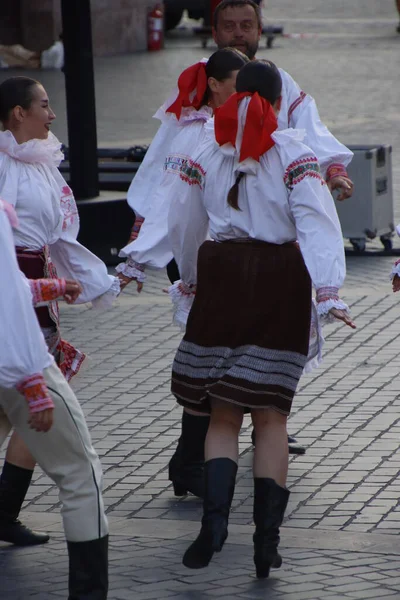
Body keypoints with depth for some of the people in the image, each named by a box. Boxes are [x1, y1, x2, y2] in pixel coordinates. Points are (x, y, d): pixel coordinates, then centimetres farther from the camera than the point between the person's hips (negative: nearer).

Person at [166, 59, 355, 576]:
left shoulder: (206, 151, 5)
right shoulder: (294, 154, -5)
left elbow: (182, 224, 13)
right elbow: (316, 223, -15)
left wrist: (190, 279, 29)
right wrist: (328, 290, -21)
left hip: (221, 272, 2)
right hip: (279, 279, -2)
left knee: (223, 414, 7)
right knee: (270, 415, 4)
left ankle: (214, 519, -13)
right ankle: (267, 535, -2)